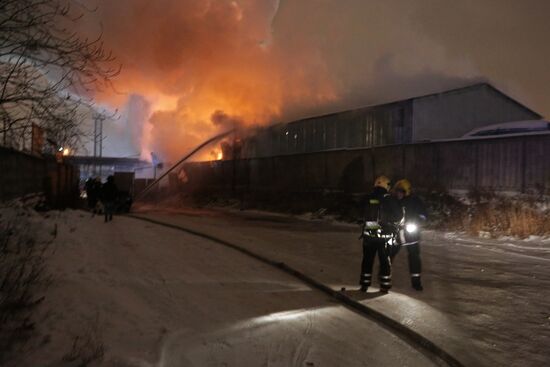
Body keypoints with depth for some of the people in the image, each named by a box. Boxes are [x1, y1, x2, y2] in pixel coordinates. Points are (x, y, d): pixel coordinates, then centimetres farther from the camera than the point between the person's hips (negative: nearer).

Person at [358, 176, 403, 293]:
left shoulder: (367, 198, -2)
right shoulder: (390, 199, -9)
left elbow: (362, 214, 7)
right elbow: (399, 215, -4)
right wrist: (391, 222, 13)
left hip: (368, 234, 2)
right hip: (384, 235, -2)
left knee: (367, 259, 12)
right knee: (385, 260, 10)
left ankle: (364, 284, 17)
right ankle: (385, 285, 15)